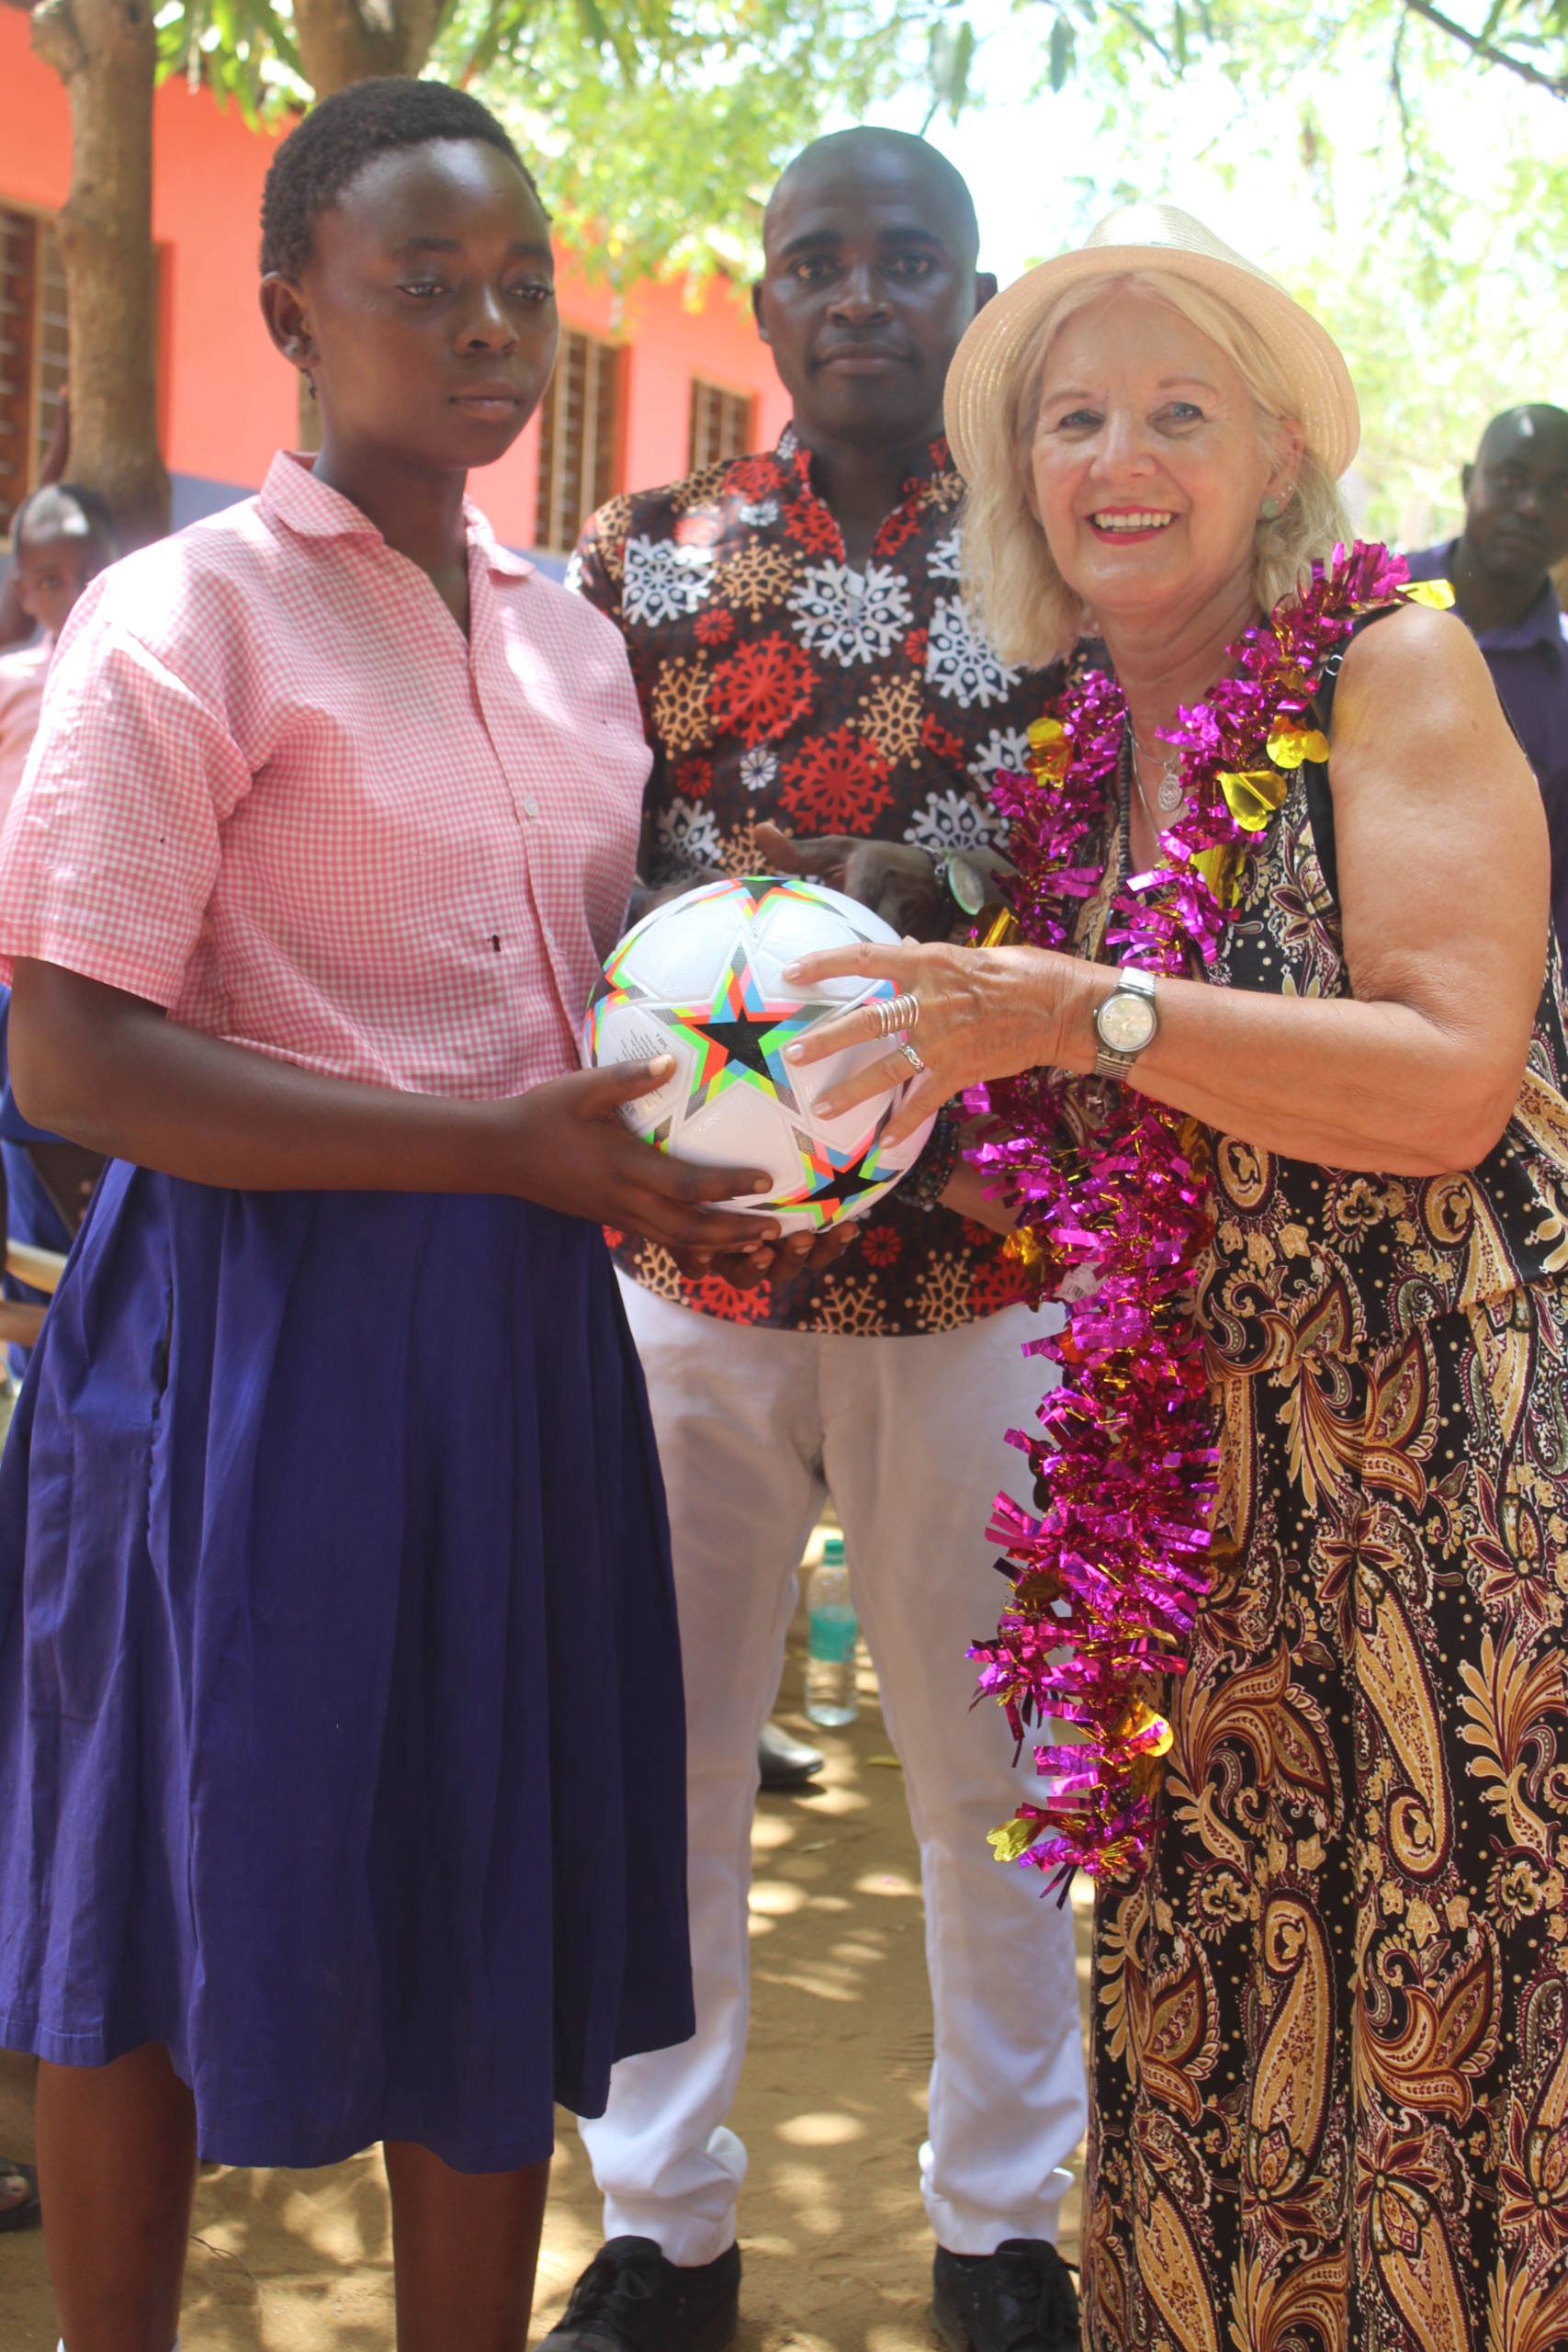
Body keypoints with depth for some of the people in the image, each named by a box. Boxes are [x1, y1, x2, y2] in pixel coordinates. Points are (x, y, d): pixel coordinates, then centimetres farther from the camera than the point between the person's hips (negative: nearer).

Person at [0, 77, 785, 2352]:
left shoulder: (572, 635, 12)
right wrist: (507, 1147, -21)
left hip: (522, 1320, 6)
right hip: (258, 1328, -6)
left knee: (497, 1905, 14)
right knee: (190, 1906, 7)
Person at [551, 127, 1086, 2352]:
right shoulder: (645, 551, 6)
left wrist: (942, 891, -15)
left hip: (978, 1265, -1)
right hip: (687, 1245, 1)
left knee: (992, 1765, 10)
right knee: (668, 1752, 10)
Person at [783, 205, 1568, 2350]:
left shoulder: (1391, 669, -7)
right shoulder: (1072, 756, 11)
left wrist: (1082, 1016, -21)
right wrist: (949, 1051, 3)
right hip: (1206, 1463, 6)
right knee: (1215, 2003, 11)